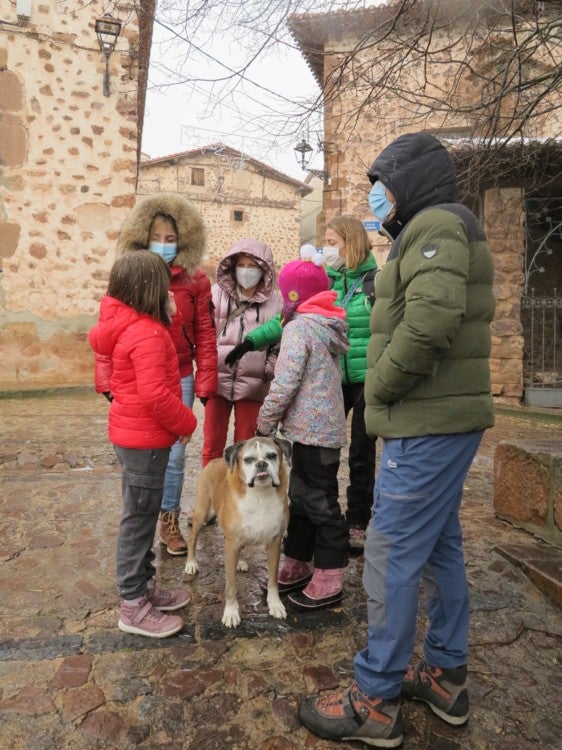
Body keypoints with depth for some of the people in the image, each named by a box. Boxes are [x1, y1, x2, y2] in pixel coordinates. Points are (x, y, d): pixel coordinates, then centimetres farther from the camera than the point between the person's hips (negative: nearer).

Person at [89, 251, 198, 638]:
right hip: (145, 437, -10)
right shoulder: (146, 333, -23)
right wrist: (186, 422, -12)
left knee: (143, 515, 19)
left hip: (135, 433, 10)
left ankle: (145, 586, 34)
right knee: (139, 518, 2)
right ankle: (133, 607, 16)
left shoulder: (127, 325, 7)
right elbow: (155, 394, -28)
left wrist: (167, 315, 5)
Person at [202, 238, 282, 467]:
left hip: (252, 384, -1)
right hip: (218, 379, 1)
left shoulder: (275, 301, -2)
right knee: (212, 443, 11)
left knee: (245, 445, 11)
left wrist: (268, 371, -4)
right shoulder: (217, 293, 0)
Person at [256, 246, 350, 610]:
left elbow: (285, 384, -18)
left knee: (319, 502, 0)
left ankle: (329, 580, 12)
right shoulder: (328, 326, 14)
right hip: (327, 427, 10)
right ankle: (298, 566, 30)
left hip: (311, 430, -10)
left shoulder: (299, 327, -13)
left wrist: (264, 423, -7)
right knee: (302, 498, 17)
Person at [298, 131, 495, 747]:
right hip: (443, 419, 10)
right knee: (440, 548, 17)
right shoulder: (436, 230, 20)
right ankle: (446, 676, 33)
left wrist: (380, 390, -16)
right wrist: (385, 395, 10)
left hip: (428, 425, -10)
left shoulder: (436, 224, -12)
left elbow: (429, 322, -28)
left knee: (392, 556, -1)